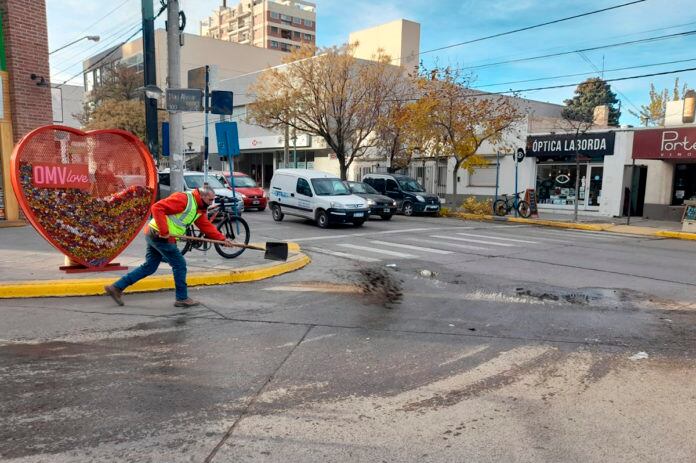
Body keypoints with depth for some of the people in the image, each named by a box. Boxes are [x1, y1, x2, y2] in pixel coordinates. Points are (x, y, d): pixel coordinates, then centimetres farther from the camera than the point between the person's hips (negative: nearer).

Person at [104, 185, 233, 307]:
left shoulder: (199, 209, 13)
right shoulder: (183, 199, -16)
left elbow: (207, 226, 14)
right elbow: (157, 207, -23)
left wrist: (222, 239, 5)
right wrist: (164, 231, -24)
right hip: (159, 235, -10)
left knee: (149, 267, 15)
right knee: (180, 265, -2)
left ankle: (116, 287, 20)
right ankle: (182, 298, 9)